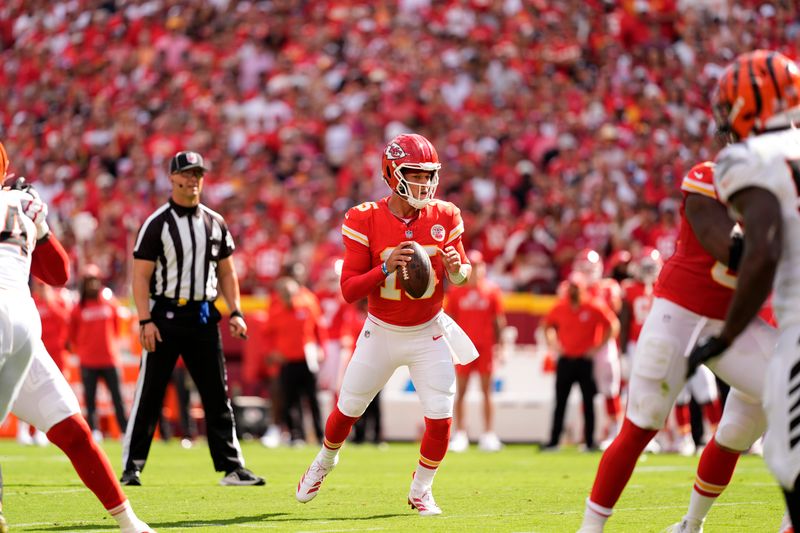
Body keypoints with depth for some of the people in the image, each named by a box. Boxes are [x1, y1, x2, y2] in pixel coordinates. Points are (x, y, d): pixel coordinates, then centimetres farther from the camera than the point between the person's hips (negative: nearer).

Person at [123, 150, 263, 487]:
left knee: (217, 395, 5)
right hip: (166, 315, -4)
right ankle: (131, 468, 3)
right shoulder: (157, 224, -4)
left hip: (203, 317, 4)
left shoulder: (215, 223, 10)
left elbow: (226, 272, 17)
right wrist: (145, 320, -17)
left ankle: (232, 467, 9)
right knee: (149, 394, -2)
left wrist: (235, 312, 5)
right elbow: (141, 276, -7)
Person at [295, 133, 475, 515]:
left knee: (440, 416, -9)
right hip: (381, 333, -1)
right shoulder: (365, 221, -17)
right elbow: (349, 290, -17)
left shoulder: (445, 217, -9)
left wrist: (457, 270, -21)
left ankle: (420, 490, 14)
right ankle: (325, 460, 44)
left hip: (429, 333, 1)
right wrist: (385, 268, -34)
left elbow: (463, 273, 4)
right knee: (348, 408, 12)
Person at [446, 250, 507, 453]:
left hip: (485, 346, 0)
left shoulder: (492, 290, 3)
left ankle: (488, 435, 6)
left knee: (486, 390, 3)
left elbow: (499, 321, 5)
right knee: (460, 391, 1)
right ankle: (460, 435, 4)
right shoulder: (456, 291, 4)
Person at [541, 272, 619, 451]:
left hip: (586, 360, -3)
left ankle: (589, 441, 7)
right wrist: (553, 343, 7)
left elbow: (613, 326, -4)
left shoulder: (594, 307, -8)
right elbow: (548, 324, 21)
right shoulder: (560, 307, 3)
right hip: (565, 360, 3)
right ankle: (553, 441, 9)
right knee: (560, 403, 5)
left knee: (588, 402, 2)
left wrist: (598, 347, -7)